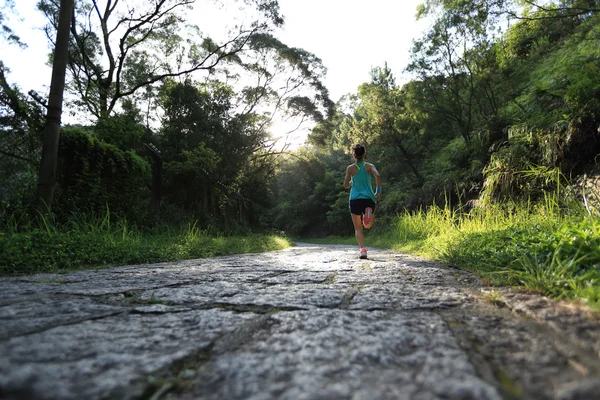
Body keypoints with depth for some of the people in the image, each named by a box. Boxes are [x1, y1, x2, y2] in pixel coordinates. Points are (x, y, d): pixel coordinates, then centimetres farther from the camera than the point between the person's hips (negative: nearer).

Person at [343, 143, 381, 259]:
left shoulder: (350, 168, 2)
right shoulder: (369, 166, 5)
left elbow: (345, 185, 4)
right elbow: (378, 176, -14)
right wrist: (378, 191, -8)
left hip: (355, 200, -1)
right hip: (369, 199, 1)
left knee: (358, 228, 7)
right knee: (368, 225, 18)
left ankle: (363, 249, -14)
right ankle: (368, 213, -18)